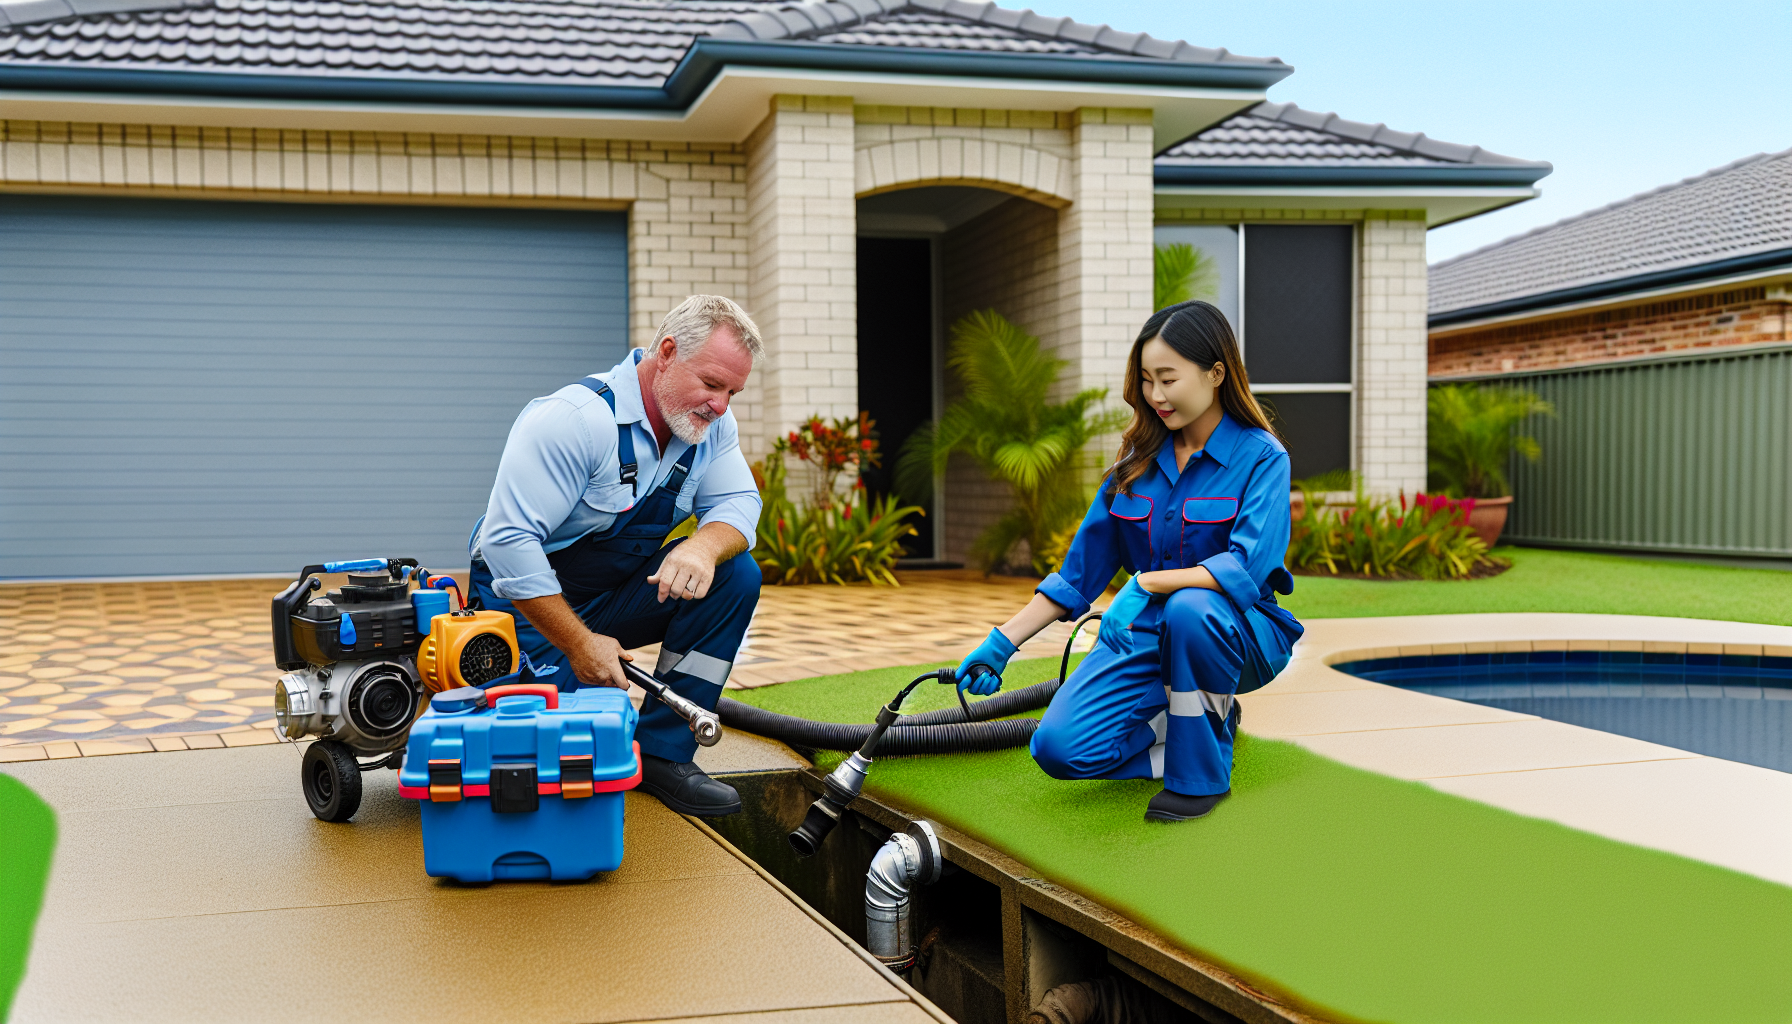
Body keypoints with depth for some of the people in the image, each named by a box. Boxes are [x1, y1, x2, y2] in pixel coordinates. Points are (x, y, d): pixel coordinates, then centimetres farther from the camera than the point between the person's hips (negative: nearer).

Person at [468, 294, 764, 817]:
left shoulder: (711, 422, -4)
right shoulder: (577, 419, -27)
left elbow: (737, 501, -8)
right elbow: (508, 539, -30)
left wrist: (704, 547, -33)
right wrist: (579, 643, -28)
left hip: (618, 593, 7)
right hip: (530, 602, -6)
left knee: (735, 575, -16)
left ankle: (663, 752, -10)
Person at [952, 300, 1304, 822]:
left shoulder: (1261, 457, -11)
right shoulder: (1139, 459, 4)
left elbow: (1248, 568, -26)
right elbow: (1081, 569, 7)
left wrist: (1147, 585, -36)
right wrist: (1002, 642, 2)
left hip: (1237, 631, -4)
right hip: (1147, 634, 4)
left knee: (1188, 608, -40)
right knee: (1061, 747, -18)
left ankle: (1202, 773, -15)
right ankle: (1206, 722, 7)